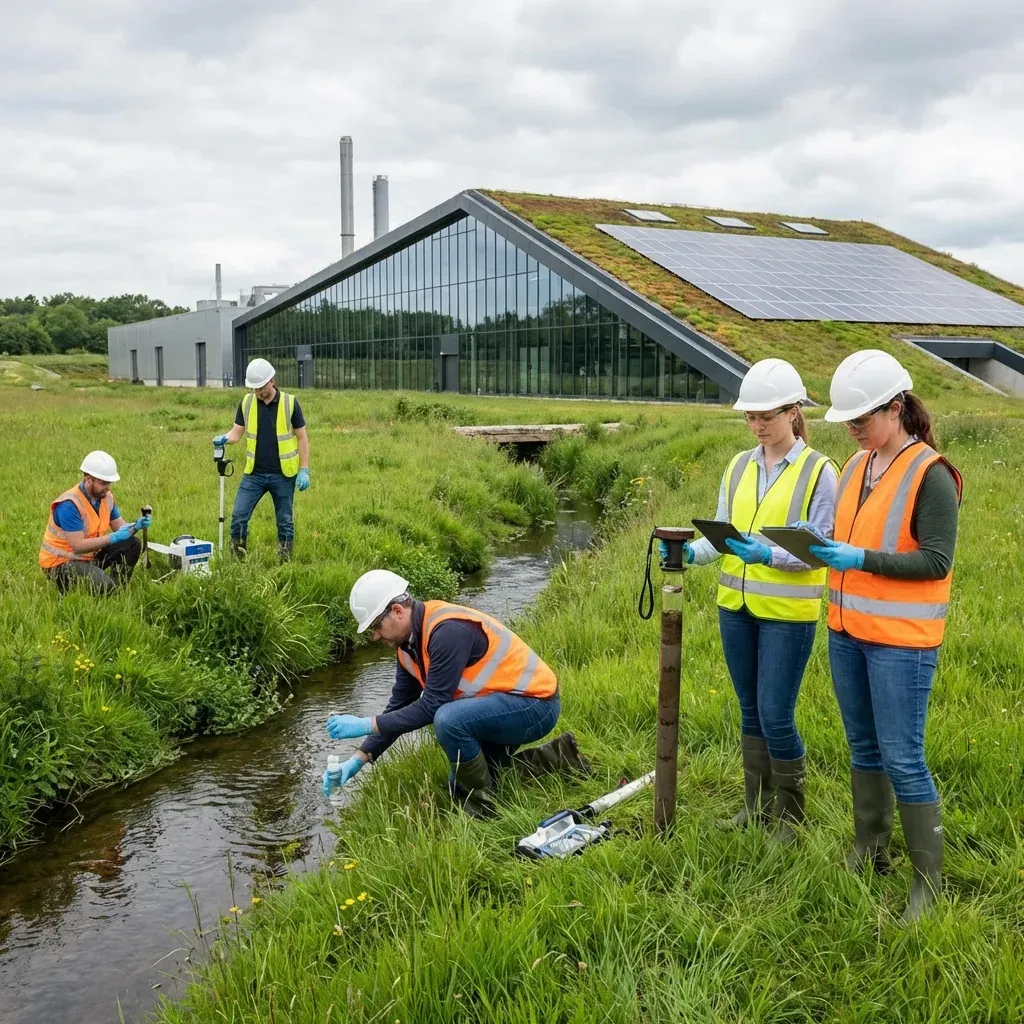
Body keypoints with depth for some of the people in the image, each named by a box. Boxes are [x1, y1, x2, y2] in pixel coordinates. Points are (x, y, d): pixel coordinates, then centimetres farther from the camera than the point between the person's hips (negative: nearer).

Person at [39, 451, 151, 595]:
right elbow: (78, 546, -30)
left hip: (90, 555, 8)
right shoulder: (69, 504, -27)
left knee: (132, 544, -5)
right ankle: (68, 588, 0)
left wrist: (136, 525, -18)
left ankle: (117, 589, 7)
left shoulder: (106, 497, -2)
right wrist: (113, 538, -35)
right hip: (61, 562, -8)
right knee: (104, 586, -30)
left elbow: (119, 527, 4)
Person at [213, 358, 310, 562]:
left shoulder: (290, 402, -7)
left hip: (283, 474, -2)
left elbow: (302, 437, -3)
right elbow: (237, 432, 4)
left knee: (285, 521, 7)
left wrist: (304, 470, -8)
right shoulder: (246, 403, 1)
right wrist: (224, 438, -20)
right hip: (254, 473, 2)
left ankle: (285, 563, 18)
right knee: (239, 515, -4)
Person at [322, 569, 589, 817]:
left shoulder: (448, 630, -27)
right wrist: (358, 759, 0)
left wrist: (366, 725, -22)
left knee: (449, 720, -33)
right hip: (500, 708, 11)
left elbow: (432, 706, -27)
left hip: (534, 703, -11)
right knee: (460, 787, 16)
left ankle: (483, 807, -11)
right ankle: (557, 757, 21)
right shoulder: (409, 642, 3)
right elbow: (399, 707, 9)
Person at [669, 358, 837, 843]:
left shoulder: (818, 471, -8)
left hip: (788, 612, -5)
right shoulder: (739, 466, 8)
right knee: (751, 712, 15)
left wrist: (768, 555, -26)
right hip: (736, 607, 5)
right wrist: (690, 552, -11)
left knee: (775, 717, -1)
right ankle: (757, 804, 30)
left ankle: (790, 815, 19)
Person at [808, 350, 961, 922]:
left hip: (900, 639, -7)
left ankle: (930, 880, 10)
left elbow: (937, 561, -17)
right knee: (864, 748, 17)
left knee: (902, 758, -4)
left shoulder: (930, 475, -13)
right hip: (847, 631, 7)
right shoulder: (857, 466, 9)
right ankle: (869, 854, 31)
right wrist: (825, 549, -3)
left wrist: (861, 559, -24)